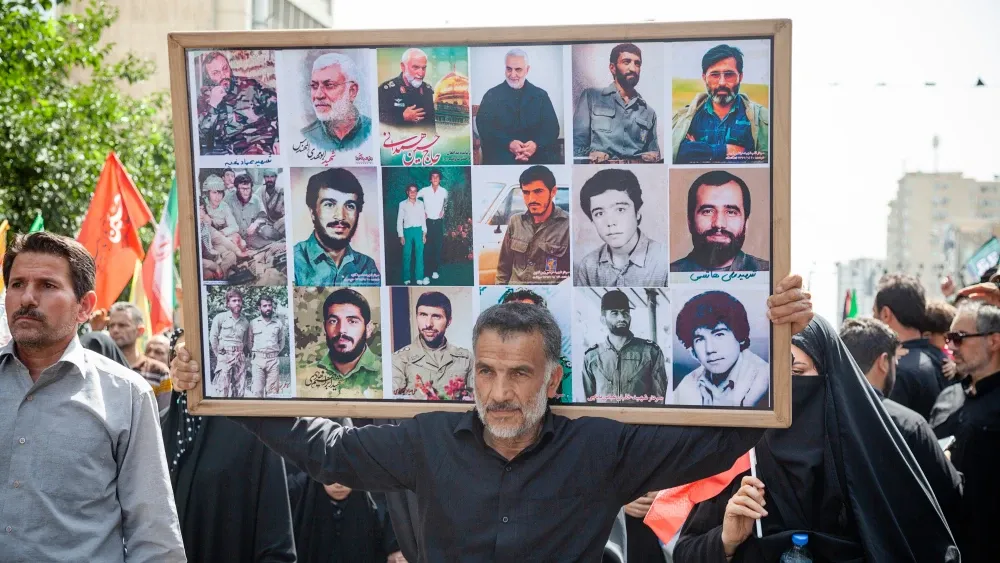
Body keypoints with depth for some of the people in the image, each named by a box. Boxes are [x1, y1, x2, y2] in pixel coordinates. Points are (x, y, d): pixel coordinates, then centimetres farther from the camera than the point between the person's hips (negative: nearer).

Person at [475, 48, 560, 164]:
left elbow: (551, 127, 5)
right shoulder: (491, 95, 10)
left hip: (538, 152, 1)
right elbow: (484, 126, -1)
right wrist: (508, 143, -19)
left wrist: (536, 144, -18)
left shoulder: (540, 95, 14)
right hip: (502, 153, -1)